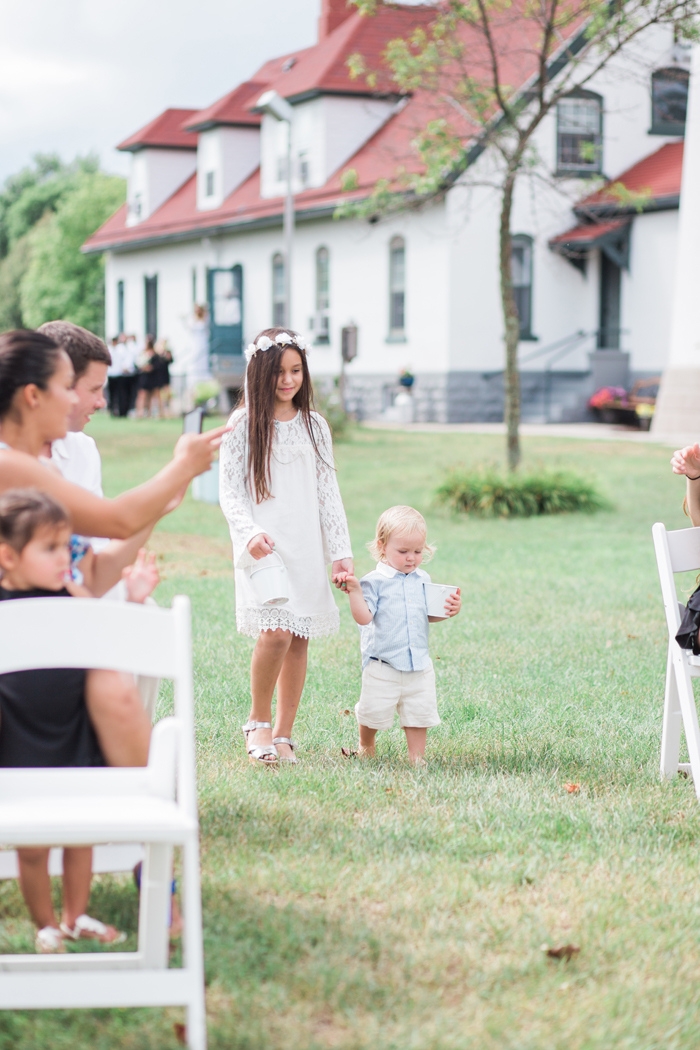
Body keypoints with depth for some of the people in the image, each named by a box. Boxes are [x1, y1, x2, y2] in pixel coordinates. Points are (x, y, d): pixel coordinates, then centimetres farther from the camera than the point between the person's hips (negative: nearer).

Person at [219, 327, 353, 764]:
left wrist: (341, 550, 5)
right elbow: (230, 491, -2)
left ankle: (284, 734, 15)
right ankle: (258, 721, 2)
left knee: (300, 639, 3)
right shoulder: (243, 424, 1)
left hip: (307, 547, 4)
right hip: (263, 547, -4)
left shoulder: (315, 425, 11)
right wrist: (250, 532, -20)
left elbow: (328, 492, 11)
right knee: (275, 633, -19)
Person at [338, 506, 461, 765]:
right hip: (383, 664, -4)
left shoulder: (422, 580, 8)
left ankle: (417, 757, 19)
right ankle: (366, 746, 34)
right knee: (374, 712, 7)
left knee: (419, 713, 8)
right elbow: (364, 617, -18)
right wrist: (354, 592, -30)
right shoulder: (374, 581, -10)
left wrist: (450, 610, -1)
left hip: (419, 663, 4)